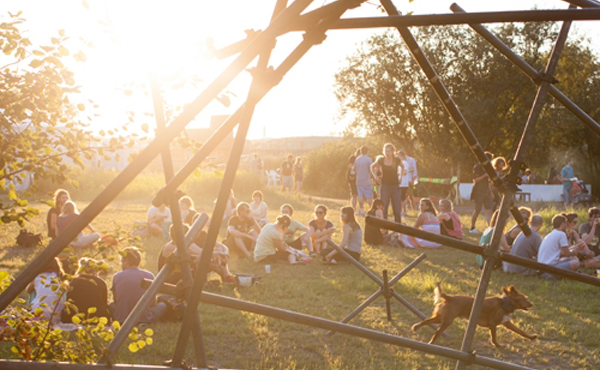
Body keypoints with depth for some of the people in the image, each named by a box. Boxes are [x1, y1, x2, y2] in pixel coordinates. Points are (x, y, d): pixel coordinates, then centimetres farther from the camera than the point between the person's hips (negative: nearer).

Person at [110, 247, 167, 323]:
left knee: (111, 305, 34)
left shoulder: (116, 277, -3)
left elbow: (116, 301, 10)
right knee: (162, 305, 25)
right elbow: (153, 303, 5)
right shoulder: (149, 276, -5)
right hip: (144, 318, -2)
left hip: (121, 319, 2)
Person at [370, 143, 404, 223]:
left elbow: (402, 166, 21)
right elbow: (372, 167, 16)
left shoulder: (397, 160, -2)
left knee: (397, 210, 1)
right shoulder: (381, 160, -2)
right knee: (384, 209, -2)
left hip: (395, 187, 1)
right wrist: (375, 176, 4)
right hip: (385, 187, 0)